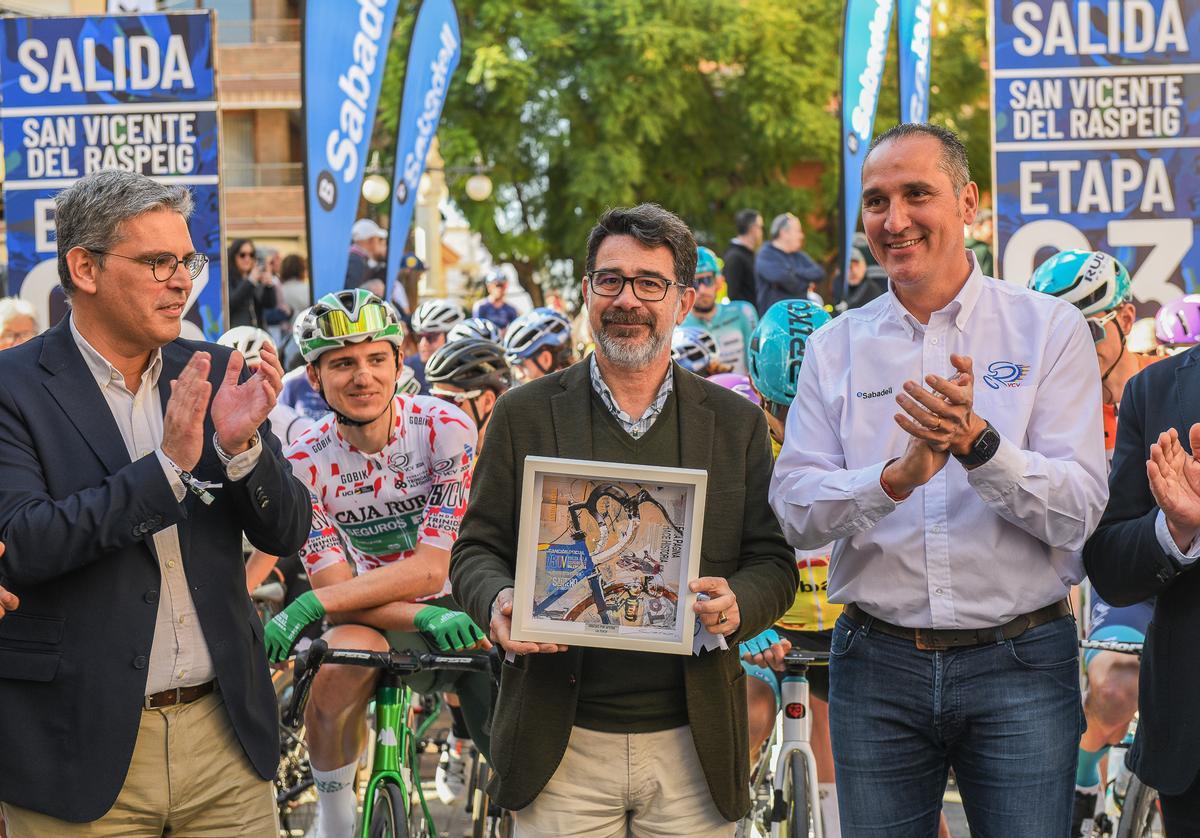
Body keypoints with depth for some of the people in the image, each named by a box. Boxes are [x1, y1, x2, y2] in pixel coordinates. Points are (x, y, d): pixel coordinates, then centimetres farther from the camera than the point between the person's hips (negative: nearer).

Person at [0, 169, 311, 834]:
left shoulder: (212, 375, 7)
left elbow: (287, 532, 6)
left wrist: (240, 446, -14)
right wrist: (168, 466, -23)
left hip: (223, 733, 4)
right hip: (83, 746, -4)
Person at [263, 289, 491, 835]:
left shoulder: (446, 428, -17)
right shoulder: (305, 464, -11)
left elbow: (429, 568, -22)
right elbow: (339, 588, -13)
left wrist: (310, 604, -31)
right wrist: (426, 619, -32)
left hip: (457, 607, 0)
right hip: (374, 617, 1)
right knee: (340, 661, -33)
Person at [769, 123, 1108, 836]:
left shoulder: (1048, 328, -1)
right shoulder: (837, 348, 6)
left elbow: (1078, 510, -8)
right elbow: (795, 510, -3)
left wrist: (978, 443, -24)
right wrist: (895, 477, -21)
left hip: (1019, 665, -2)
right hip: (878, 664, 2)